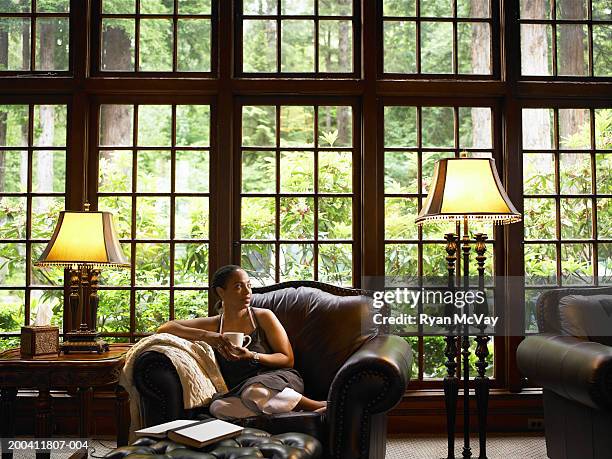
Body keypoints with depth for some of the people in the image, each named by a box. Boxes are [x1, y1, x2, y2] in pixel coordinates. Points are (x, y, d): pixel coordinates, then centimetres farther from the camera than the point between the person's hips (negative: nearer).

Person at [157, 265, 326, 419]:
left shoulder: (263, 317, 6)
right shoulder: (214, 325, 12)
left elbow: (288, 359, 3)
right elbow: (164, 328, 6)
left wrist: (252, 356, -15)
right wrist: (204, 335, -10)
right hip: (239, 391, 4)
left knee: (255, 393, -38)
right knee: (218, 407, -33)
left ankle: (318, 406, -26)